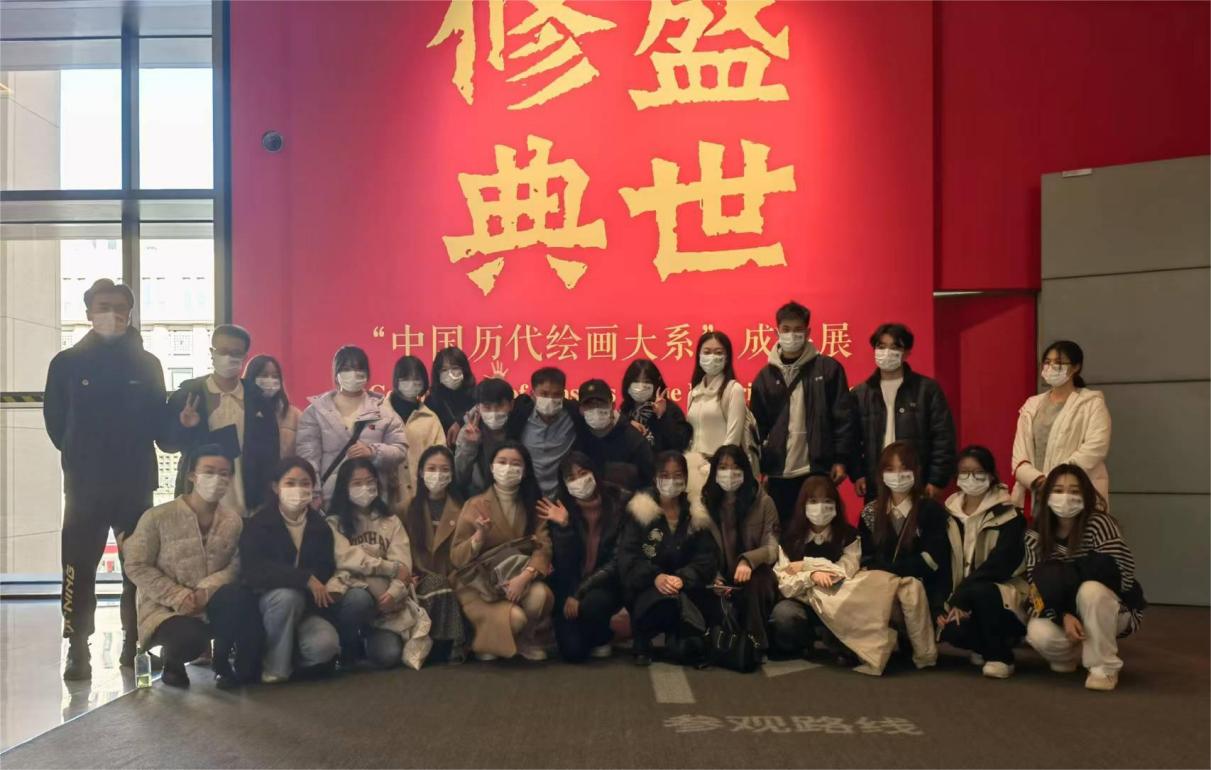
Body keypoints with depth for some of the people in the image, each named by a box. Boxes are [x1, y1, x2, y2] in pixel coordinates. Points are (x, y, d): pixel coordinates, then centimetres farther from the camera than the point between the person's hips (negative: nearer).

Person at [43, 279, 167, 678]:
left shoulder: (147, 364, 4)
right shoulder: (67, 363, 1)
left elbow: (158, 420, 9)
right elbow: (55, 420, 7)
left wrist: (133, 454, 3)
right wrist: (80, 456, 9)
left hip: (136, 482, 1)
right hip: (84, 483, -1)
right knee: (79, 567, -2)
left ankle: (135, 642, 17)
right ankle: (78, 649, 4)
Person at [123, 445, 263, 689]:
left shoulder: (233, 521, 1)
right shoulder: (157, 517, -9)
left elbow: (236, 566, -8)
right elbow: (137, 567, -9)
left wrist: (207, 590, -26)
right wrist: (179, 597, -18)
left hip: (212, 605, 3)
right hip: (165, 608, -3)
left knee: (243, 599, -31)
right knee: (191, 638, -35)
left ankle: (222, 663, -5)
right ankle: (173, 660, 6)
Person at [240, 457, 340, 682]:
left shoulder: (320, 526, 3)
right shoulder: (259, 523, -9)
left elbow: (326, 573, 4)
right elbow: (253, 572, -24)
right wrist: (305, 579, -29)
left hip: (307, 607, 2)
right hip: (269, 603, -2)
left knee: (325, 645, -29)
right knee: (288, 595, -37)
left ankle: (293, 656, 7)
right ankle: (275, 668, -16)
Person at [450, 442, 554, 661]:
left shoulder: (533, 505, 5)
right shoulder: (475, 505, -4)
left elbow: (543, 547, -8)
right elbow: (456, 558, -6)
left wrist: (525, 576, -26)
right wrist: (479, 536, -25)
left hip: (518, 579, 3)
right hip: (479, 584, -3)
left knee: (539, 595, -30)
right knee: (515, 617, -30)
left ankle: (526, 638, 2)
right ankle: (485, 640, 5)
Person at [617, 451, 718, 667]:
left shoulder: (696, 515, 9)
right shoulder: (640, 511, 0)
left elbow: (708, 557, -1)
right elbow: (627, 556, -8)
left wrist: (682, 578, -20)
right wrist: (655, 577, -26)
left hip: (686, 588, 3)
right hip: (645, 588, -3)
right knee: (667, 602, -36)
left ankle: (677, 641, 5)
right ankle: (643, 640, -4)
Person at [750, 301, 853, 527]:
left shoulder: (828, 369, 2)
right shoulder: (765, 376, 8)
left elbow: (842, 417, 0)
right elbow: (758, 426, 8)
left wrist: (840, 460, -5)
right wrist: (759, 469, 3)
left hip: (818, 471, -2)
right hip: (778, 474, 2)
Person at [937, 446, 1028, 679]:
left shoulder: (1009, 515, -9)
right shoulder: (949, 513, 5)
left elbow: (999, 564, -20)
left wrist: (960, 598, -27)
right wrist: (943, 604, -9)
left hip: (1003, 591, -3)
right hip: (961, 597, 3)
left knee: (978, 591, -37)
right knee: (952, 629, -29)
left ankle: (1000, 655, -13)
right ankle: (986, 645, 8)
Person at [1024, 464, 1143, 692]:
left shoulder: (1099, 524, -18)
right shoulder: (1035, 536, -6)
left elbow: (1123, 574, -27)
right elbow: (1036, 587, -10)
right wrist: (1064, 617, -29)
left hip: (1113, 610, -3)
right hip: (1062, 613, 3)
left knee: (1090, 590, -37)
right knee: (1039, 634, -29)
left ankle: (1104, 667, -16)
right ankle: (1069, 655, 10)